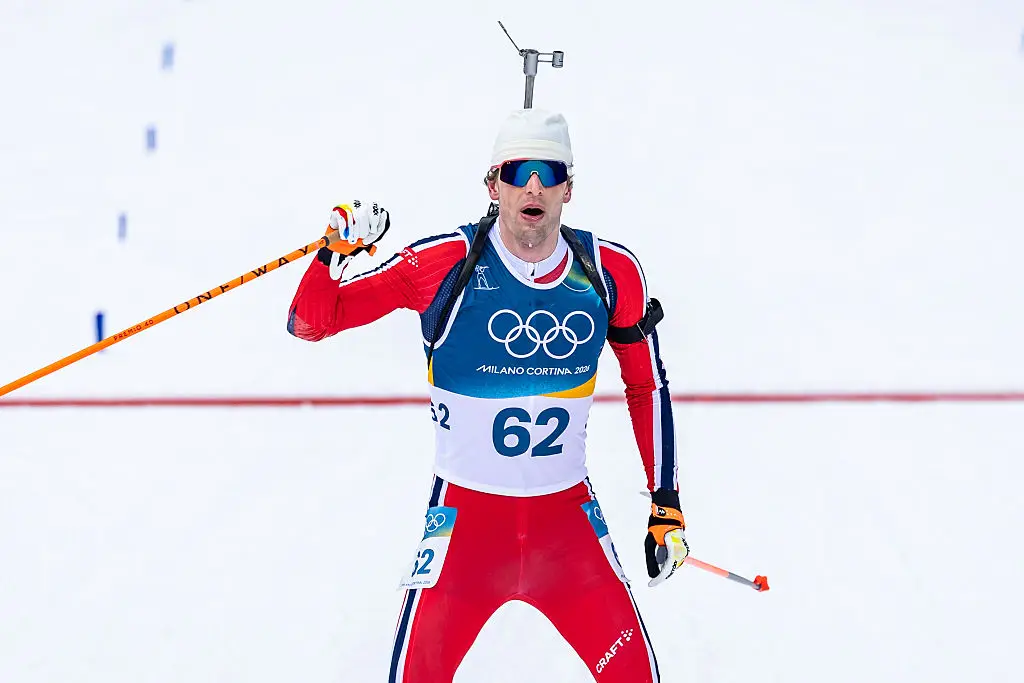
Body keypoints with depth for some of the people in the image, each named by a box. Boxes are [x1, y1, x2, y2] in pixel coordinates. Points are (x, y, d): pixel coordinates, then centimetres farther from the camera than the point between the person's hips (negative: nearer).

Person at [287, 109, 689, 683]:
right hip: (466, 513, -2)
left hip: (568, 514, 2)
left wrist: (667, 505, 8)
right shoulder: (443, 264, -11)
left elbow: (647, 386, 10)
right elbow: (310, 322, -7)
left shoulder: (611, 270, -3)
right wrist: (338, 250, -25)